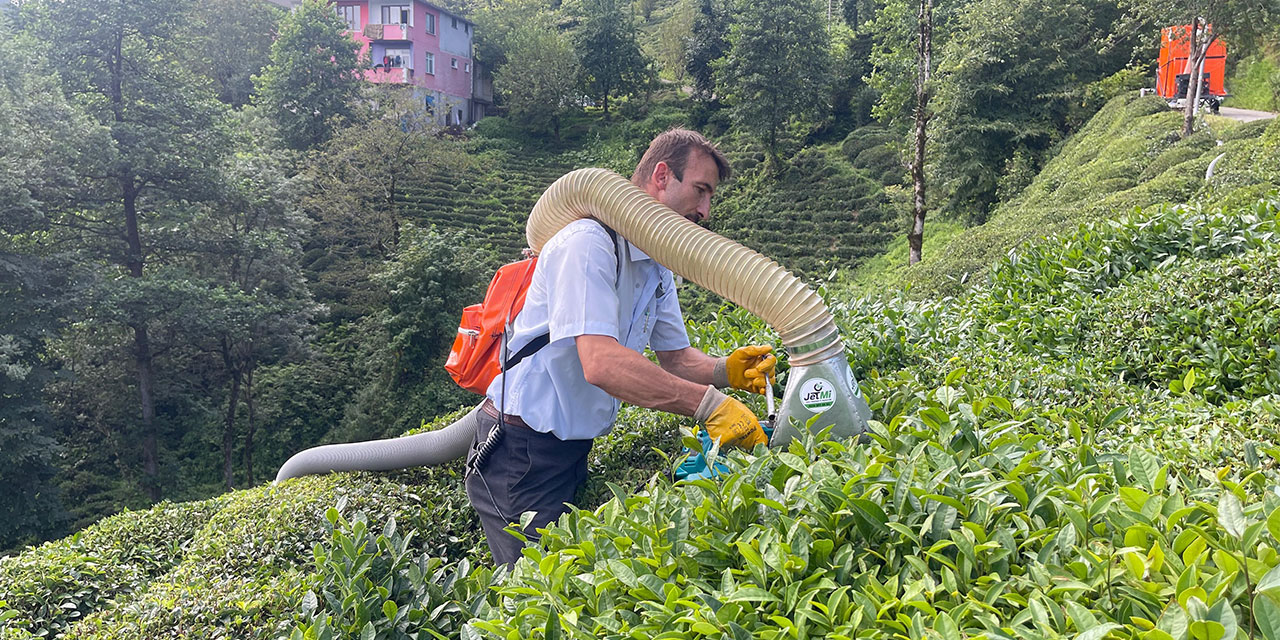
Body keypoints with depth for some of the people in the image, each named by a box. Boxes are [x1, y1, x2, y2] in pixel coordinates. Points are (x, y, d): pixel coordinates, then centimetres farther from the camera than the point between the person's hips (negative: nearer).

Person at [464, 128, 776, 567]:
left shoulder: (657, 268, 11)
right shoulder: (589, 244, -21)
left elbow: (676, 358, 11)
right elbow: (601, 363, -33)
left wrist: (726, 370, -10)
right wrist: (709, 404, -34)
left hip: (573, 450, 9)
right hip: (520, 456, -9)